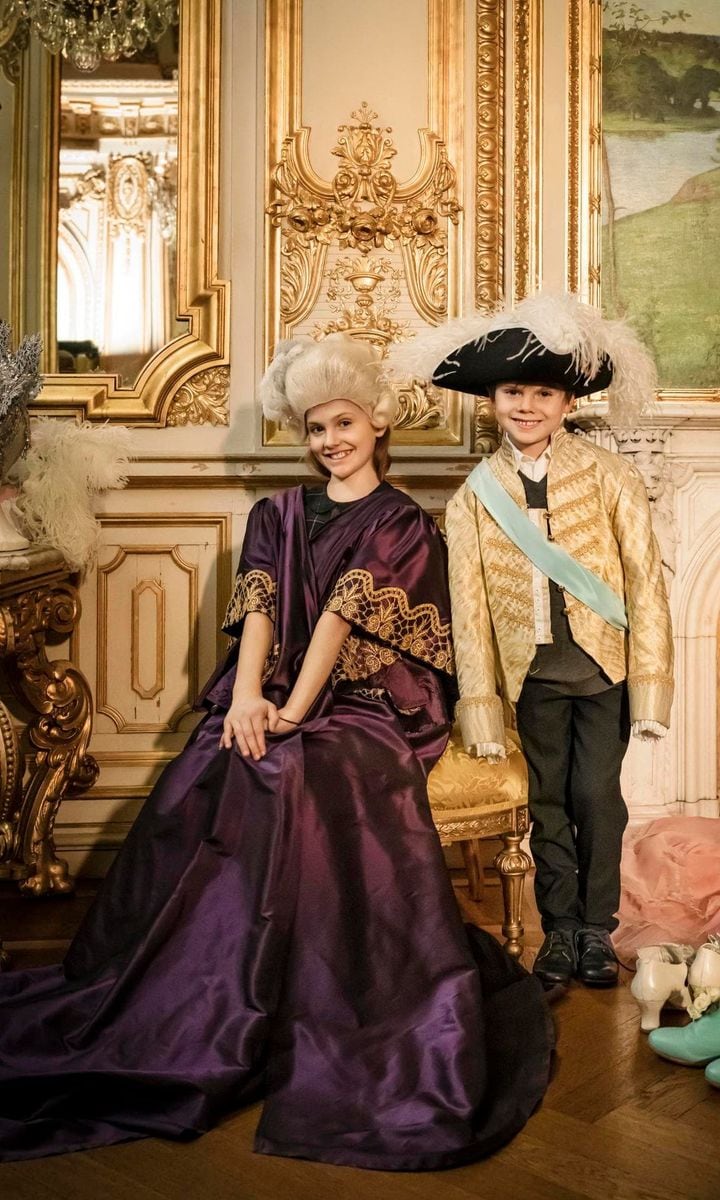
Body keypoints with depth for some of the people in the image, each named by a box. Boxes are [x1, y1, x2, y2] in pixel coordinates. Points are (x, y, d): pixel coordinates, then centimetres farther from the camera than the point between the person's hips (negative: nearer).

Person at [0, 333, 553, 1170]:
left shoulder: (402, 525, 6)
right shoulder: (277, 516, 19)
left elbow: (344, 613, -9)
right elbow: (258, 606, 2)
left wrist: (294, 712, -19)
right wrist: (248, 698, -16)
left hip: (363, 703, -3)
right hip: (270, 702, 4)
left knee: (309, 778, -35)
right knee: (207, 783, -27)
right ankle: (200, 1000, -19)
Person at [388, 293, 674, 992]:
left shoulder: (607, 476, -3)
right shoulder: (474, 497, 1)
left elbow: (644, 579, -4)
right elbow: (469, 605, 2)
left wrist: (648, 681, -10)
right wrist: (479, 702, -2)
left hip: (603, 660, -1)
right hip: (533, 668, 2)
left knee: (596, 792, 0)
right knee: (548, 801, 9)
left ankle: (596, 930, 19)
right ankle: (560, 931, 24)